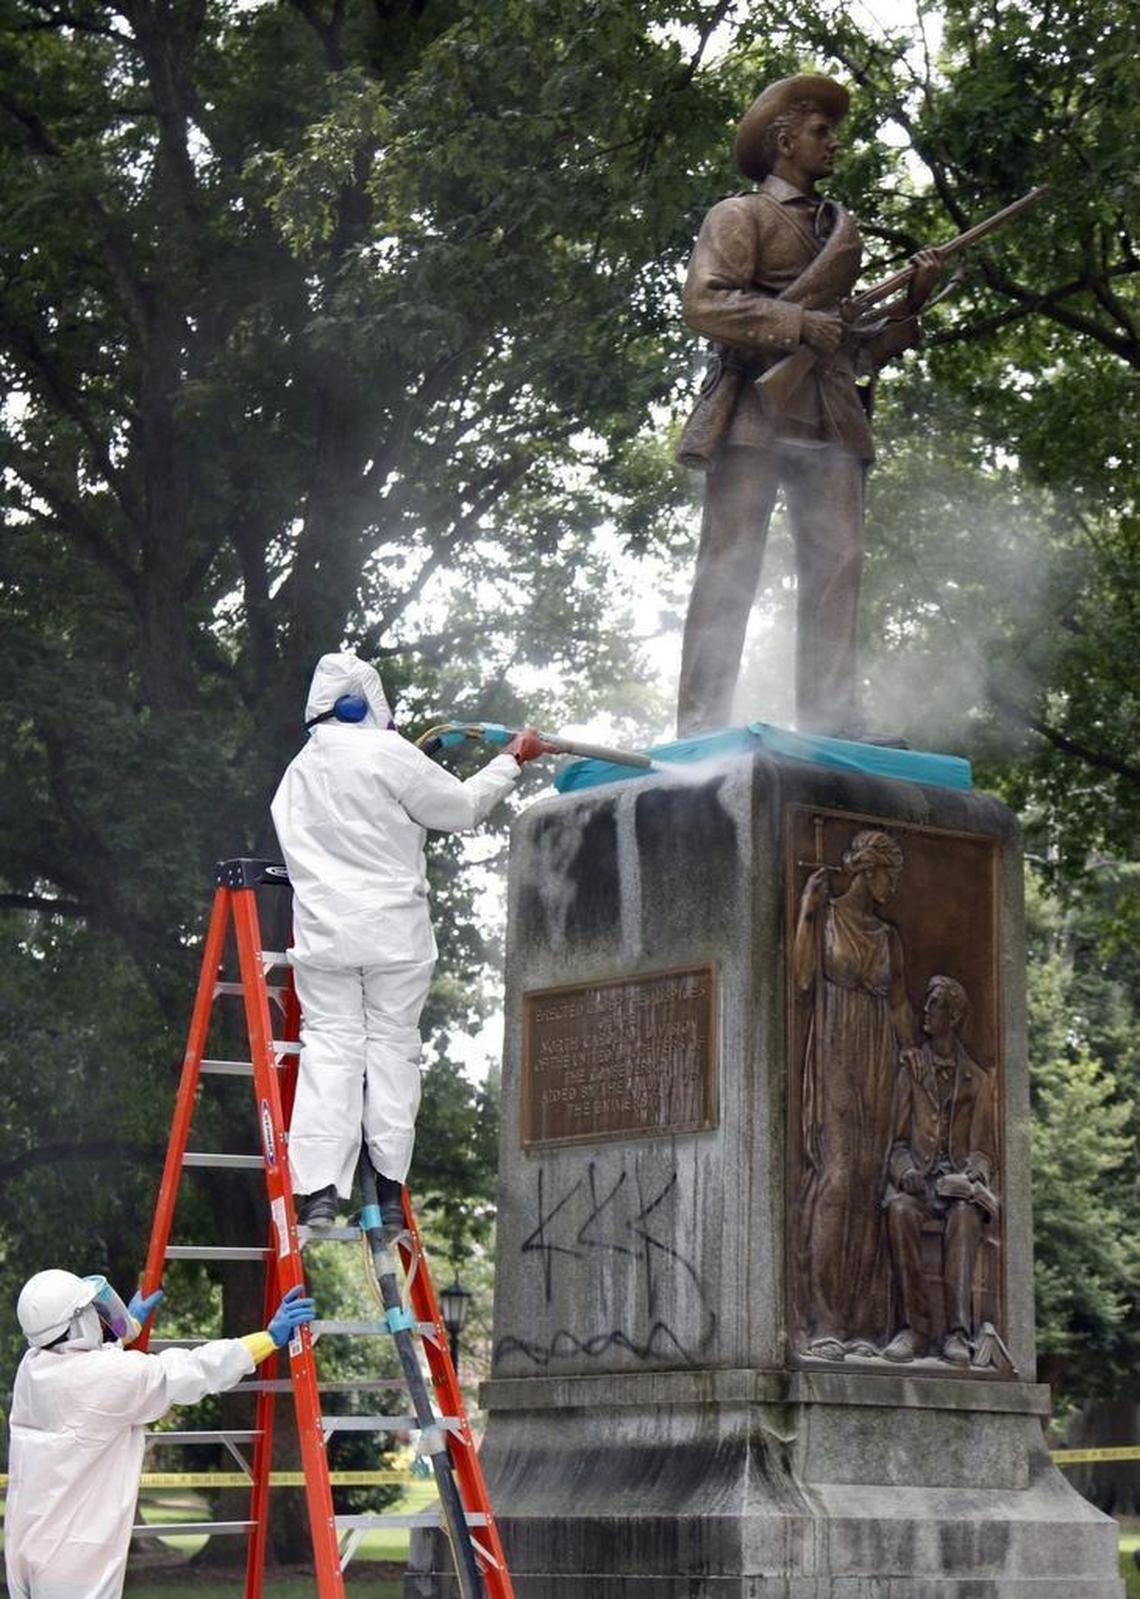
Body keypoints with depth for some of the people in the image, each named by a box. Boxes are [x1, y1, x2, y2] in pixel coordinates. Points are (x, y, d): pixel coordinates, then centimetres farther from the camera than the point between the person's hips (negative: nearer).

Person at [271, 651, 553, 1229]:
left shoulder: (298, 772, 13)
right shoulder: (390, 756, -6)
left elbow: (300, 847, 16)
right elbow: (461, 807, -1)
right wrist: (511, 760, 12)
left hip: (321, 932, 4)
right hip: (394, 931, -4)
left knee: (328, 1045, 0)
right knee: (392, 1042, 3)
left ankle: (318, 1189, -12)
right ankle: (389, 1187, 3)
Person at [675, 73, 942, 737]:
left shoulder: (841, 230, 29)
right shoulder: (741, 216, 10)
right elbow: (704, 302, -7)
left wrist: (910, 303, 14)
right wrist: (798, 323, -14)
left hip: (831, 415, 6)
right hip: (757, 405, -6)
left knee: (838, 562, -9)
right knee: (731, 561, -12)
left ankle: (831, 721, -15)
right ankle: (701, 725, -16)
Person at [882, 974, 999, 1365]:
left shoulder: (976, 1079, 14)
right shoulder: (912, 1067, 14)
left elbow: (983, 1149, 10)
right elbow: (899, 1139, 9)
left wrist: (968, 1176, -13)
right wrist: (906, 1171, -13)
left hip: (960, 1177, -1)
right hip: (919, 1178, 1)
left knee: (965, 1214, -36)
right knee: (899, 1210, -35)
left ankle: (958, 1333, -42)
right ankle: (915, 1327, -34)